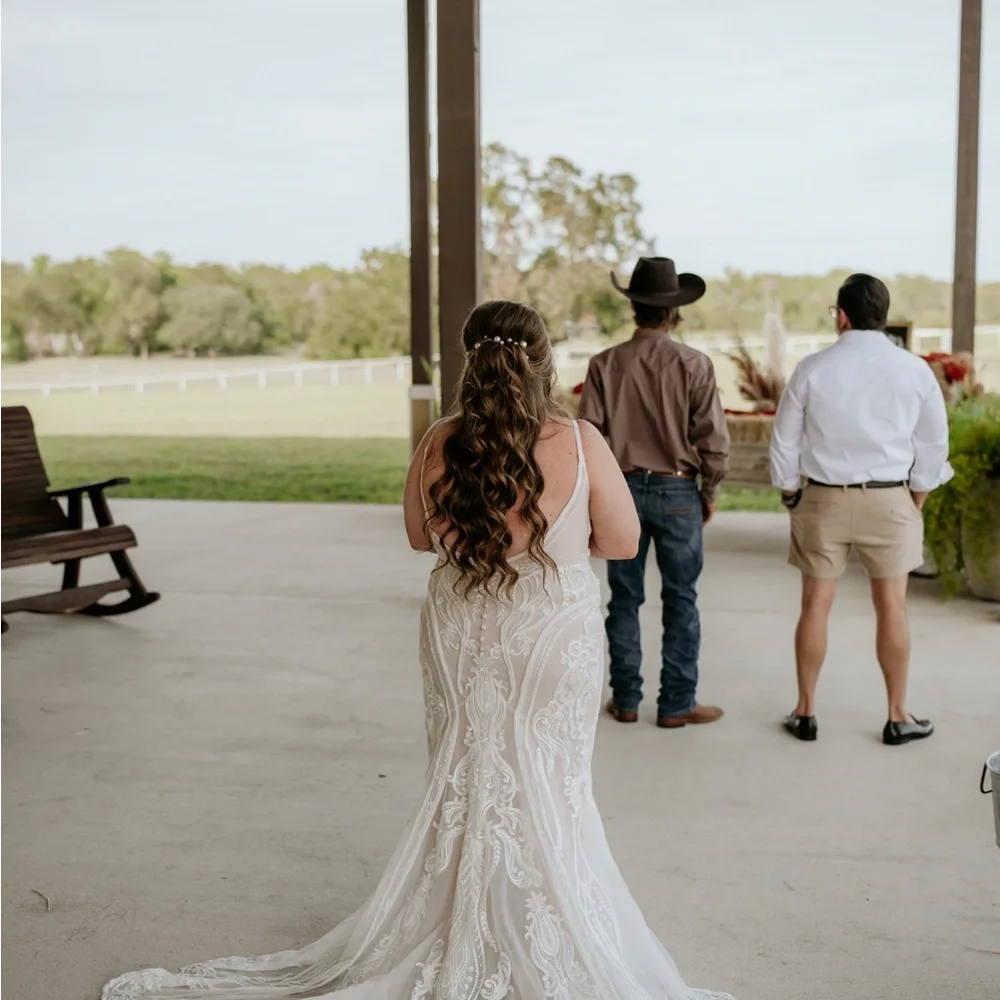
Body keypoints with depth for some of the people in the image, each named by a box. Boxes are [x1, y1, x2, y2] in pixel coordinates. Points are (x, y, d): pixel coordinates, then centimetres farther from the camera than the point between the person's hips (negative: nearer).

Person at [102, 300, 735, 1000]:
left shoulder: (440, 445, -9)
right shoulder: (579, 444, -17)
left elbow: (421, 537, 6)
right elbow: (623, 543, -7)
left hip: (460, 636, 2)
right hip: (555, 638, -2)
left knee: (464, 784, 17)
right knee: (546, 790, 13)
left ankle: (471, 944, 30)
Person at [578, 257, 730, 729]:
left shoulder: (606, 364, -5)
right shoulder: (693, 364, -10)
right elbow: (713, 437, -10)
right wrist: (709, 490, 5)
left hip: (621, 488, 2)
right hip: (677, 491, -2)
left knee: (625, 598, 11)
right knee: (680, 600, 7)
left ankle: (625, 699, 18)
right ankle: (677, 704, 12)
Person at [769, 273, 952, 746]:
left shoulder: (813, 370, -4)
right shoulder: (914, 370, -1)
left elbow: (785, 444, 1)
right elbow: (934, 444, 3)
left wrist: (791, 497, 13)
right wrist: (915, 502, 13)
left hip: (823, 498, 0)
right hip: (888, 498, 0)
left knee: (816, 603, 7)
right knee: (891, 605, 8)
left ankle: (805, 712, 16)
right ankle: (898, 716, 16)